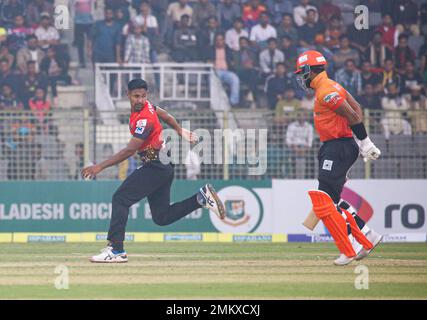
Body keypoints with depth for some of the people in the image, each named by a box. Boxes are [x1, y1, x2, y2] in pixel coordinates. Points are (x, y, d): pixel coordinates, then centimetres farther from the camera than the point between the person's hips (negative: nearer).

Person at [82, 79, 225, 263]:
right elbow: (165, 116, 25)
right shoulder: (146, 106, 6)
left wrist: (101, 166, -28)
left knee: (120, 199, -15)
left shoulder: (145, 119, -23)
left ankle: (116, 250, -21)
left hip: (156, 167, -10)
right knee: (162, 217, 12)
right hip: (164, 167, 10)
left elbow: (130, 150, -27)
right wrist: (180, 131, 40)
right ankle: (201, 198, 12)